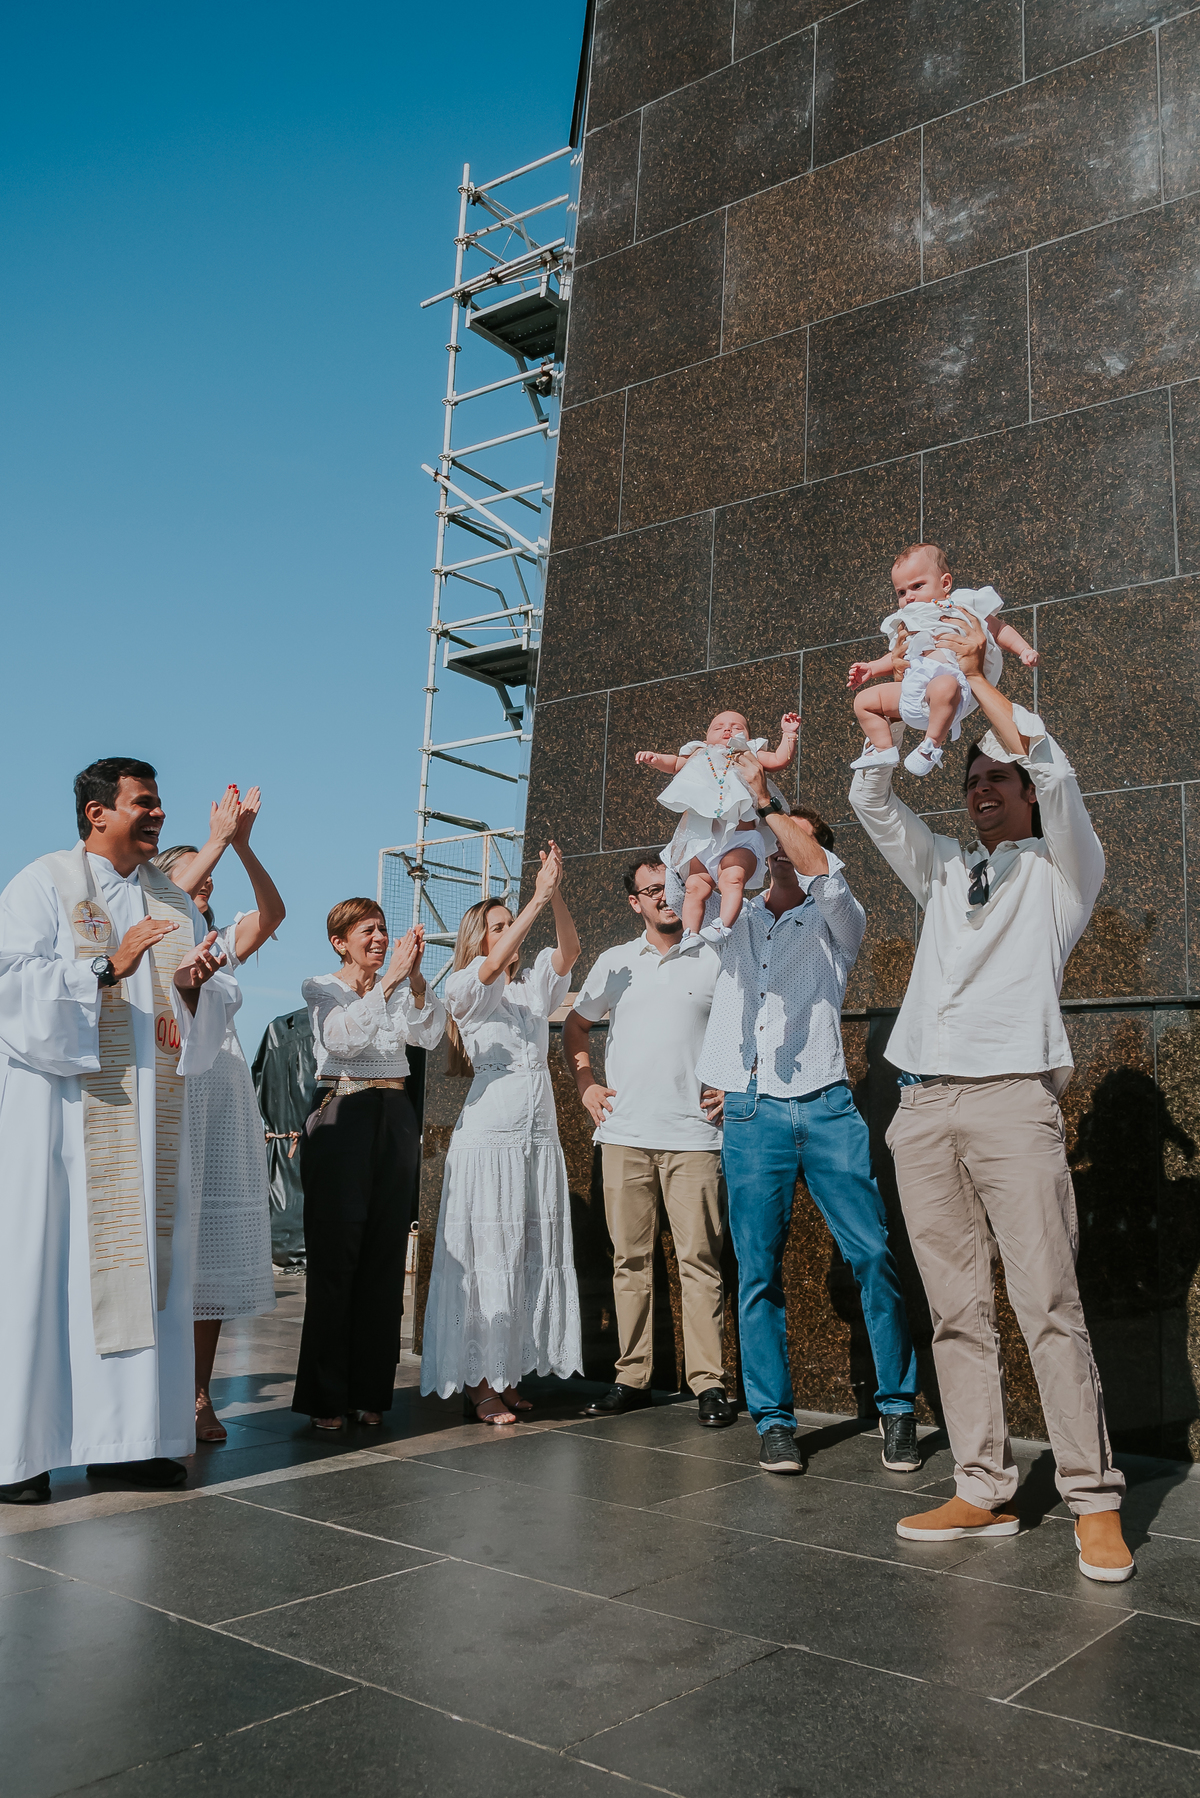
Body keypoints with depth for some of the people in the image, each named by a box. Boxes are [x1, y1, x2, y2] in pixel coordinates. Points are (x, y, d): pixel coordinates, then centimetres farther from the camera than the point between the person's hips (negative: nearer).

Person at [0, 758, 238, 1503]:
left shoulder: (175, 902, 15)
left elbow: (219, 1006, 12)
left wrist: (196, 984, -9)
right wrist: (110, 967, -19)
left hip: (148, 1118, 5)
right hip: (62, 1109, -5)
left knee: (139, 1266, 4)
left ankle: (124, 1439, 11)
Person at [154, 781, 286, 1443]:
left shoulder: (222, 944, 19)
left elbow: (272, 912, 1)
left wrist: (242, 845, -12)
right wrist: (217, 841, -21)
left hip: (224, 1097, 5)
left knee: (217, 1242, 2)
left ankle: (200, 1397, 7)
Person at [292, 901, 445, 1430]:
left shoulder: (400, 989, 14)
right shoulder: (321, 988, 3)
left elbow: (428, 1036, -4)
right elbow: (343, 1036, -17)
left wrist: (415, 978, -17)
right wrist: (389, 980, -24)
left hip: (395, 1118, 4)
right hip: (341, 1116, -4)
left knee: (386, 1257, 5)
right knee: (335, 1256, -3)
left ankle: (371, 1392, 14)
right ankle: (325, 1397, 6)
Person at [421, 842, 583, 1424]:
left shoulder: (535, 985, 15)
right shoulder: (466, 988, 1)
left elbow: (569, 950, -2)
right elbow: (491, 967, -19)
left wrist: (556, 894, -17)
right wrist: (538, 897, -24)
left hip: (540, 1134, 6)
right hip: (488, 1133, -5)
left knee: (534, 1257, 5)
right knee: (487, 1257, -5)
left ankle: (508, 1376, 14)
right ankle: (479, 1383, 2)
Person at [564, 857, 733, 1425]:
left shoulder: (715, 960, 5)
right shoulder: (614, 963, 12)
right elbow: (575, 1025, 23)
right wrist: (585, 1084, 11)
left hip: (693, 1136, -2)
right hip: (624, 1134, 2)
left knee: (699, 1258, -4)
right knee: (630, 1258, 6)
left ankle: (709, 1382, 3)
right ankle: (631, 1377, 14)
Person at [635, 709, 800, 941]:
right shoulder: (701, 756, 29)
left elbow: (779, 759, 13)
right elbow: (674, 763, 26)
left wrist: (789, 734, 3)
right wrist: (655, 759, 7)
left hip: (741, 838, -2)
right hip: (702, 841, 3)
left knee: (732, 877, -26)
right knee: (695, 886, -12)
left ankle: (724, 927, -33)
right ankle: (690, 935, -13)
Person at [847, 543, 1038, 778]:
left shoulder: (963, 607, 12)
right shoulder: (906, 623, 27)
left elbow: (999, 631, 14)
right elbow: (897, 657, 38)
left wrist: (1025, 650, 1)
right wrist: (872, 669, 24)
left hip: (951, 677, -7)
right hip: (910, 691, 7)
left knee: (944, 686, -42)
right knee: (863, 700, 4)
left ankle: (932, 745, -30)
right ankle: (884, 748, 5)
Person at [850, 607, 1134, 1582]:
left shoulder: (1061, 869, 14)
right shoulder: (945, 870, 26)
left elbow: (1050, 768, -2)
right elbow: (873, 802, 19)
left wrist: (978, 678, 0)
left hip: (1012, 1095, -4)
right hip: (925, 1105, 5)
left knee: (1049, 1304, -7)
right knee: (958, 1311, 4)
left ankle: (1095, 1502, 1)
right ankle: (983, 1491, 9)